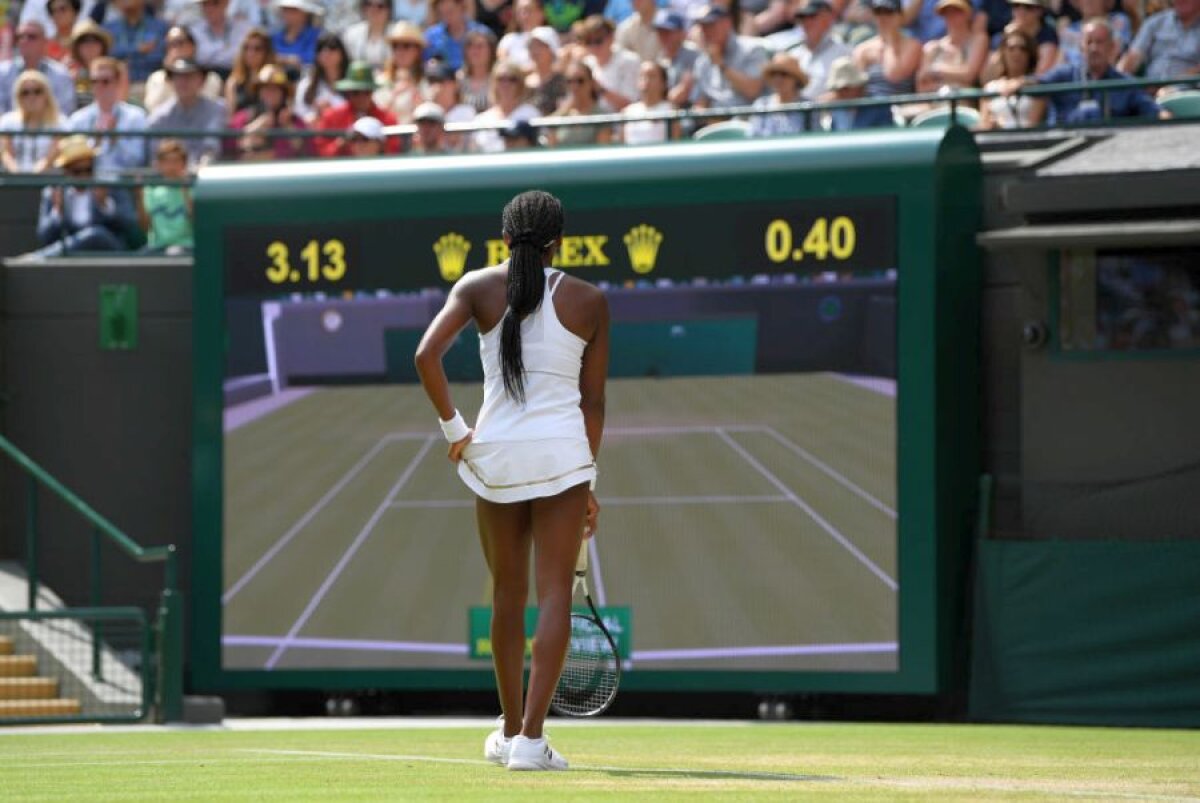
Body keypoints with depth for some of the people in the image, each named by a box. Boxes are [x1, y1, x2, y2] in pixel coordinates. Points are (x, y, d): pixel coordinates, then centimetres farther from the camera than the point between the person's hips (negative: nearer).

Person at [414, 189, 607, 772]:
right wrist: (589, 484, 11)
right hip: (562, 452, -2)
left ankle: (510, 731, 26)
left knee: (507, 593, 15)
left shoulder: (478, 288, 2)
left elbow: (426, 355, -12)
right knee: (554, 594, -2)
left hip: (494, 451, 2)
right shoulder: (589, 301, 3)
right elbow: (592, 401, 4)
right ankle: (531, 737, -12)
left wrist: (453, 428, -2)